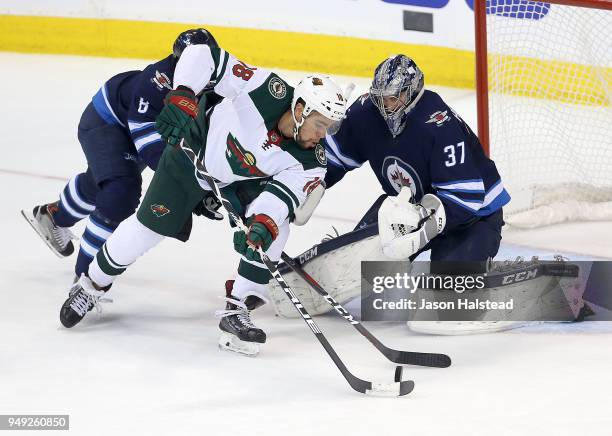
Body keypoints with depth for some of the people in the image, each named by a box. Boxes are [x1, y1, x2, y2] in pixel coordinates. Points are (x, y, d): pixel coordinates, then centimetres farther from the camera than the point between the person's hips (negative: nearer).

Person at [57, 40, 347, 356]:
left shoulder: (312, 161, -26)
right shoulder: (266, 90, -36)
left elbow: (281, 195, -35)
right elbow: (202, 55, -30)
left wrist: (263, 224, -54)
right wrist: (182, 96, -36)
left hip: (244, 179, 2)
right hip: (194, 153, -2)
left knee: (274, 228, -22)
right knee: (148, 226, 0)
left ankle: (237, 310, -11)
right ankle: (93, 285, 25)